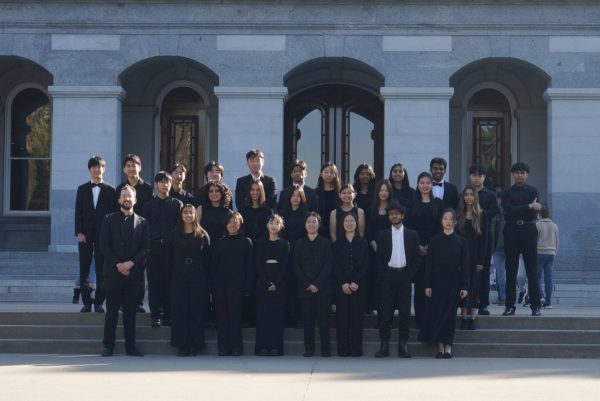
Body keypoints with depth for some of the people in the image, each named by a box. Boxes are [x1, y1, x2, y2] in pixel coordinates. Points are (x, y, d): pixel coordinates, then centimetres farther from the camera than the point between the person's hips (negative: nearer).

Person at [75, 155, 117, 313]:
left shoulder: (109, 190, 5)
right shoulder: (82, 189, 9)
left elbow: (113, 213, 2)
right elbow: (78, 212, 4)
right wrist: (78, 232, -5)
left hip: (103, 234, -1)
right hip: (85, 234, 1)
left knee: (102, 269, -1)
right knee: (84, 269, 1)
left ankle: (99, 302, 5)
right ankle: (86, 302, 7)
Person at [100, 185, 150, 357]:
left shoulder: (142, 222, 10)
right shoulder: (109, 220, 7)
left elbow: (146, 248, 4)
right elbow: (104, 245, 0)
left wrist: (130, 263, -10)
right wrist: (117, 264, -10)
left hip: (133, 272, 1)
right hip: (113, 271, -1)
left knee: (130, 310, 4)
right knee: (112, 310, -1)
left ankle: (130, 346, 8)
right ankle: (108, 345, 3)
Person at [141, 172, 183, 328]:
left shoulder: (177, 204, 7)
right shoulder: (149, 205, 9)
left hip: (171, 246, 0)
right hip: (153, 246, 1)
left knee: (170, 281, 0)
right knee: (154, 282, 0)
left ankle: (168, 314, 7)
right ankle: (155, 315, 4)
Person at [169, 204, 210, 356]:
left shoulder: (202, 235, 4)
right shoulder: (175, 235, 8)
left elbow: (207, 258, 3)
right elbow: (171, 254, 7)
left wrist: (203, 274, -3)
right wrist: (174, 272, 0)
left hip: (197, 277, -1)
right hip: (179, 276, 1)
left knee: (196, 309, 1)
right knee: (180, 309, -1)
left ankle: (196, 344, 6)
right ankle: (182, 344, 3)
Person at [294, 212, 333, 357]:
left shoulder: (326, 243, 5)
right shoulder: (299, 244, 10)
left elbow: (328, 265, -2)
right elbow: (296, 266, 5)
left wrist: (317, 284, -11)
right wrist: (307, 284, -7)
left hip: (322, 287, -2)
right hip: (304, 288, 2)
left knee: (323, 318, -3)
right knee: (307, 319, 1)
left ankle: (326, 349, 1)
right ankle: (309, 349, 6)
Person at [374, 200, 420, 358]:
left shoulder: (412, 235, 7)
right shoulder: (383, 235, 7)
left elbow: (415, 258, 6)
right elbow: (379, 258, 5)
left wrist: (410, 276, -5)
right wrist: (381, 278, -4)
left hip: (404, 276, 0)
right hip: (388, 276, 0)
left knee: (405, 311, 1)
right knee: (385, 311, -2)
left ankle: (403, 345, 6)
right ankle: (384, 345, 1)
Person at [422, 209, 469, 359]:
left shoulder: (461, 241, 2)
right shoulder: (434, 240, 3)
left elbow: (464, 266, 2)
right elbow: (429, 264, 3)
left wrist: (464, 286, -3)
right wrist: (427, 284, -3)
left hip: (453, 281, 0)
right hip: (437, 281, 0)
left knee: (450, 312, 1)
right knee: (437, 312, -1)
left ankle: (448, 346, 8)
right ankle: (440, 346, 6)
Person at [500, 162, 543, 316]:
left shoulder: (533, 191, 7)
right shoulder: (506, 193, 8)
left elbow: (534, 212, -6)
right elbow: (508, 210, -10)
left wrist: (517, 211, -8)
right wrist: (529, 207, -16)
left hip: (528, 231, -1)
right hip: (511, 232, 1)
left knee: (532, 270, -1)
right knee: (511, 270, 2)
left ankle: (535, 306, 2)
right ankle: (510, 305, 6)